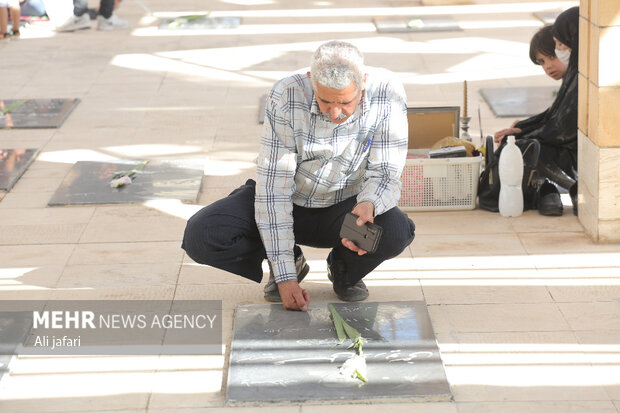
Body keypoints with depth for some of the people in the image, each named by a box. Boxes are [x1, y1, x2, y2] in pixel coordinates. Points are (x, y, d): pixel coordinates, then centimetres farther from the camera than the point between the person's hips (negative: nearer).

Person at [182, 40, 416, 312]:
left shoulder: (387, 93, -23)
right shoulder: (286, 97, -27)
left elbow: (385, 175, -17)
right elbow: (274, 186, -25)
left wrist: (368, 205, -44)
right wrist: (284, 275, -28)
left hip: (343, 207, 0)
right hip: (289, 202, 0)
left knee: (397, 231, -34)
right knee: (200, 237, -25)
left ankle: (344, 268, 4)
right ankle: (291, 260, 5)